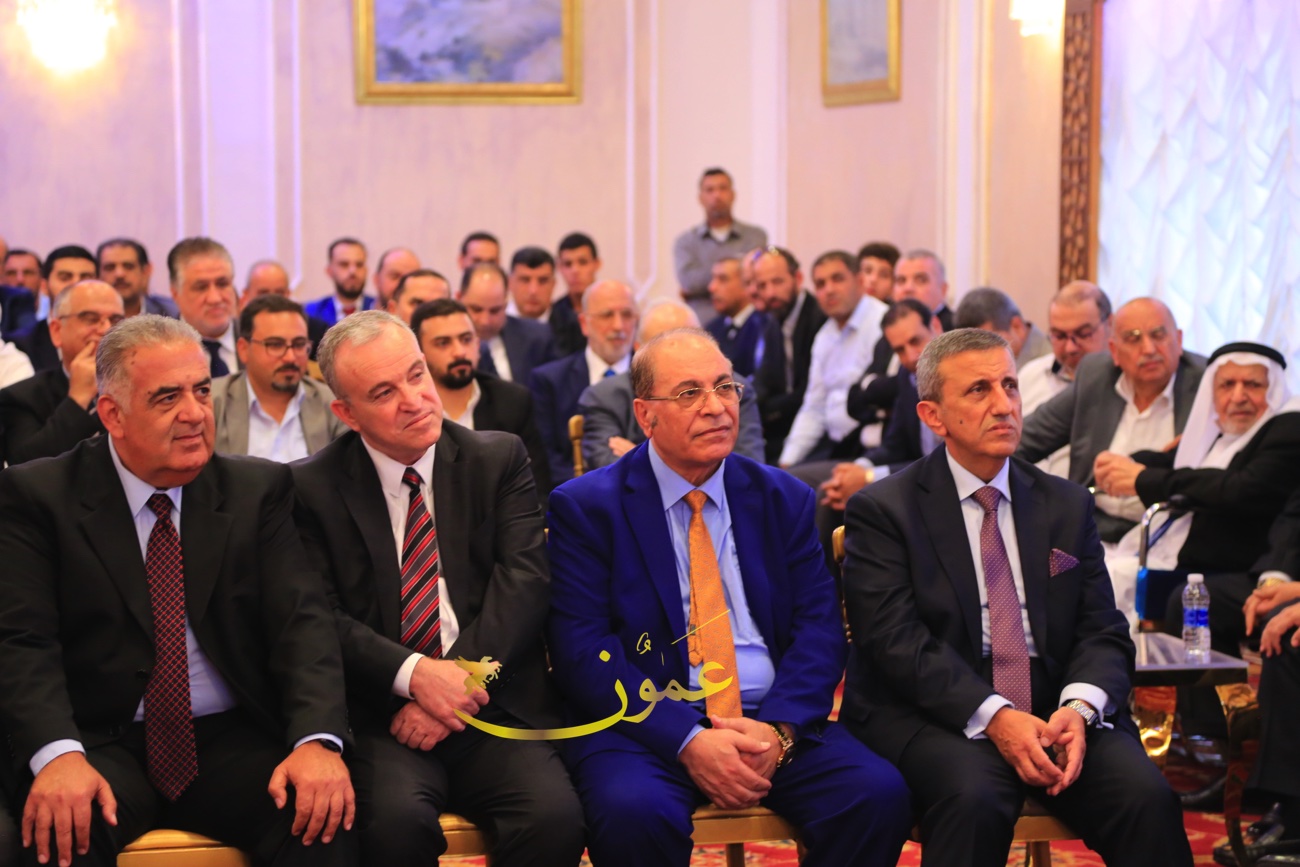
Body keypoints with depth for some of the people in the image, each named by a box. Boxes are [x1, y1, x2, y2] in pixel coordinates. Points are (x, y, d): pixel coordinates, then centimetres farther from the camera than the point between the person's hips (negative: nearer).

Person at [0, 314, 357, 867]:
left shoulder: (259, 490, 8)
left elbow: (302, 620, -1)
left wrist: (318, 739, -21)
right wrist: (58, 754, -28)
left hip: (231, 742, 2)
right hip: (105, 744, -1)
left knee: (324, 818, -28)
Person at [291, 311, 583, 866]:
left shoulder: (499, 460, 9)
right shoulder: (312, 487, 6)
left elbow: (523, 581, -2)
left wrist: (460, 681, -14)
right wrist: (415, 674, -17)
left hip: (496, 710, 1)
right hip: (381, 716, -1)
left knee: (555, 818, -27)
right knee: (398, 820, -33)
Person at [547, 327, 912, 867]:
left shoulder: (784, 499, 12)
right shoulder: (585, 507, 1)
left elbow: (819, 629, 5)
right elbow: (582, 650, -8)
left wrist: (778, 730, -14)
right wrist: (687, 740, -19)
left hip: (774, 723, 3)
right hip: (646, 725, -3)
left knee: (878, 794, -23)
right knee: (634, 812, -35)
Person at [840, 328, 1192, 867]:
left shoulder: (1068, 505, 15)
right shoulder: (882, 511, 1)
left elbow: (1104, 632, 9)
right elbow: (896, 640, -10)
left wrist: (1079, 708, -13)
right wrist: (994, 717, -22)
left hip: (1058, 713, 4)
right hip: (940, 717, -3)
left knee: (1148, 798, -24)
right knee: (975, 800, -35)